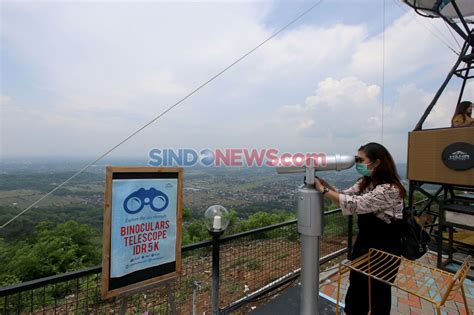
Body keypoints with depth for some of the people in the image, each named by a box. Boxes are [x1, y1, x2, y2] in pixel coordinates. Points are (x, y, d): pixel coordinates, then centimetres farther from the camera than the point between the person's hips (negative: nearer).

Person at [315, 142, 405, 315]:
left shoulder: (389, 189, -27)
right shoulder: (365, 182, -1)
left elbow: (354, 204, -32)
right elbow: (345, 195, 0)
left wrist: (323, 190, -28)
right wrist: (324, 183, -15)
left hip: (384, 252, -7)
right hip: (363, 244, 7)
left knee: (379, 294, 18)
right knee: (356, 289, 23)